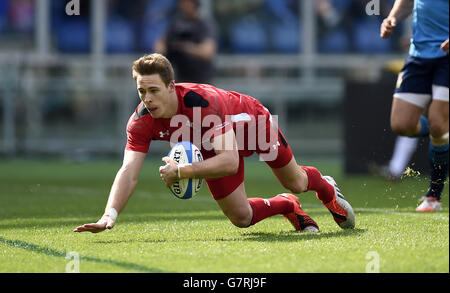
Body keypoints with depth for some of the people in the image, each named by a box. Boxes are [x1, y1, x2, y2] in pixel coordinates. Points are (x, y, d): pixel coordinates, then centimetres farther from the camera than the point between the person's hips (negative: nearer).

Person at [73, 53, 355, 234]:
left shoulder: (202, 101, -46)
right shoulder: (141, 121, -32)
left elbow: (230, 162, -49)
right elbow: (129, 173, -37)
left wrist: (182, 171, -54)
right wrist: (109, 216, -52)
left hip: (253, 122, -4)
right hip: (214, 147, 4)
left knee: (296, 183, 18)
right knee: (240, 217, -1)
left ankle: (327, 188, 56)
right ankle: (289, 207, 32)